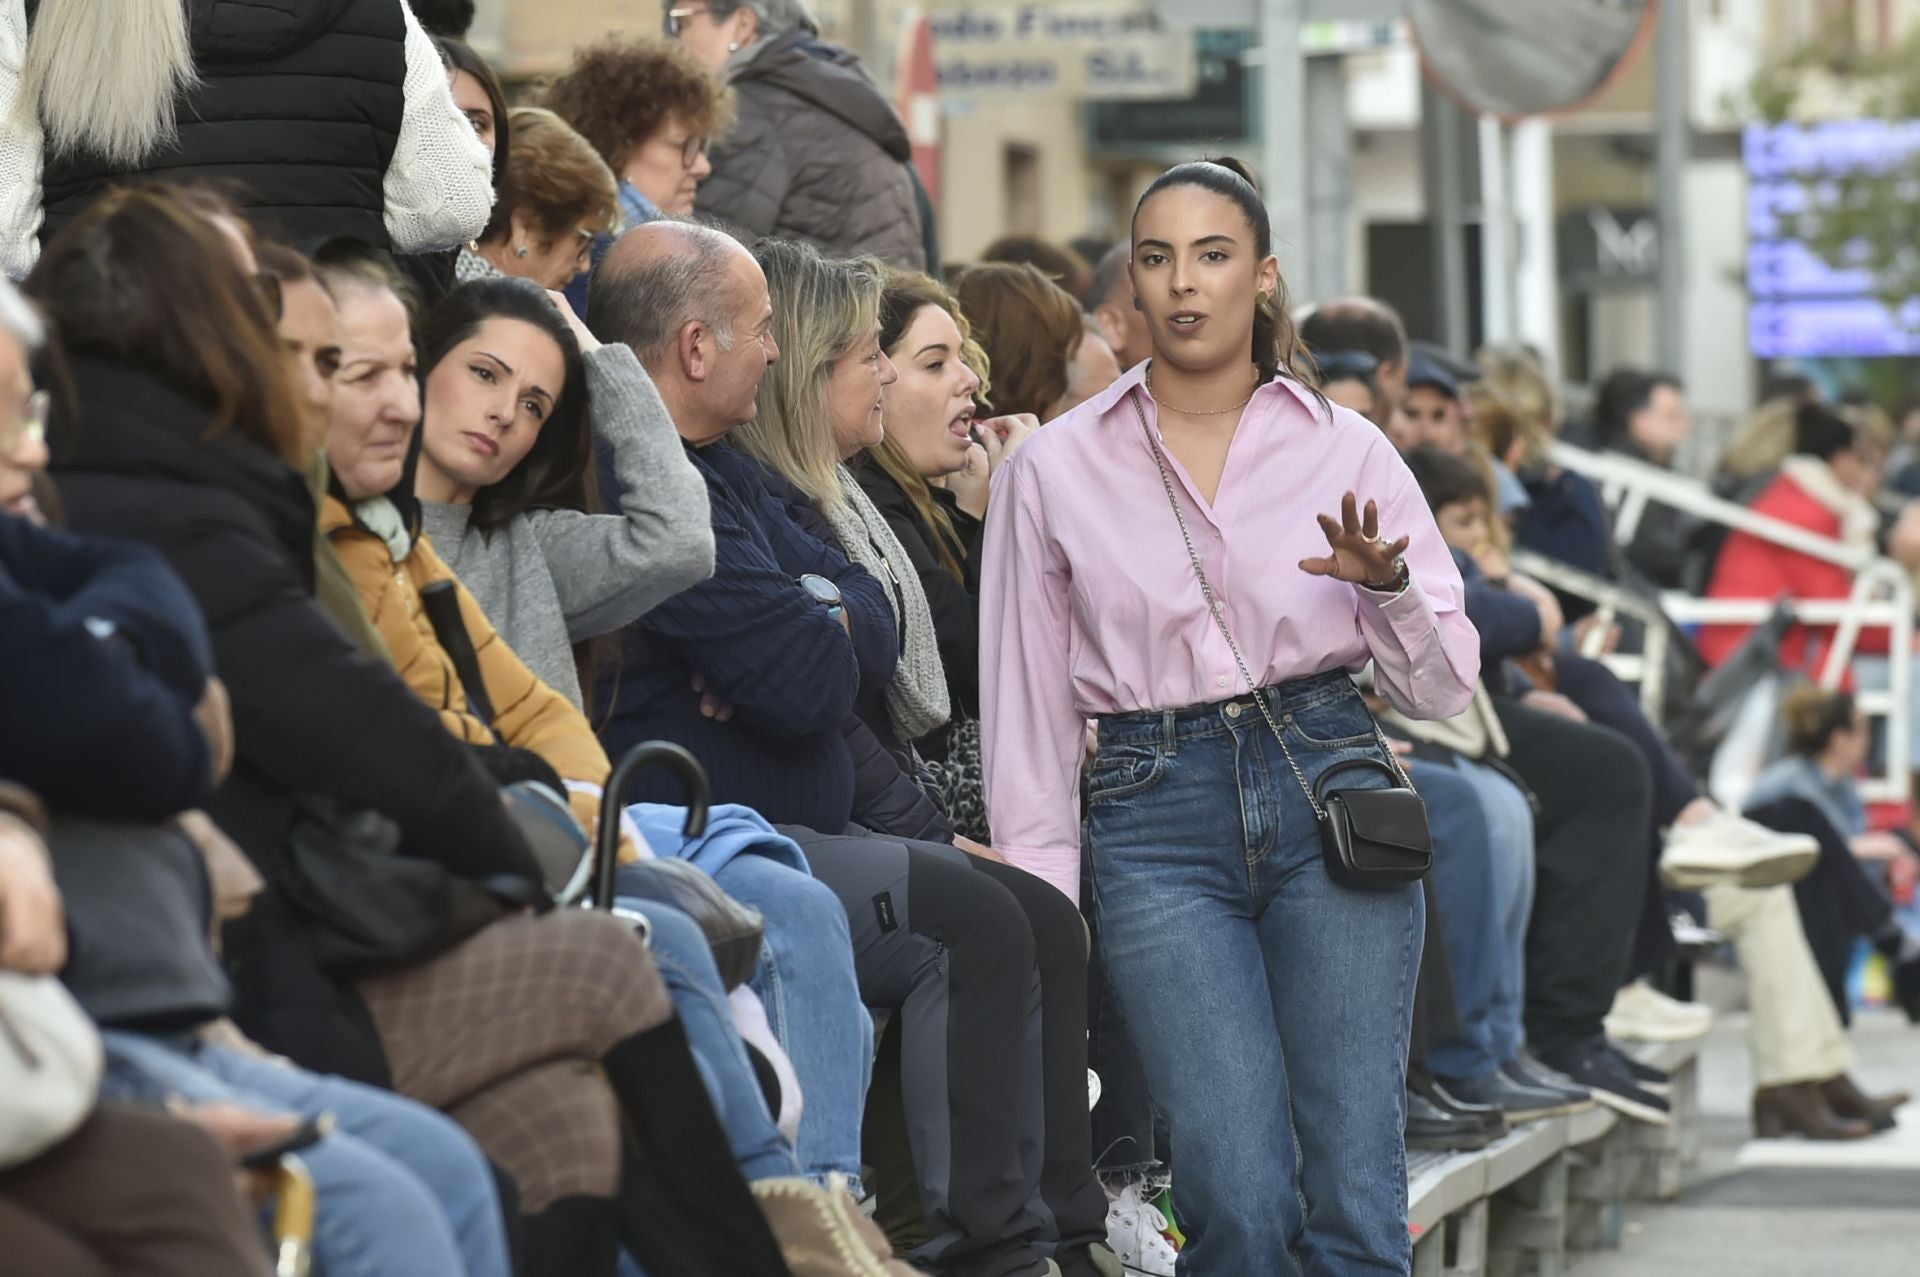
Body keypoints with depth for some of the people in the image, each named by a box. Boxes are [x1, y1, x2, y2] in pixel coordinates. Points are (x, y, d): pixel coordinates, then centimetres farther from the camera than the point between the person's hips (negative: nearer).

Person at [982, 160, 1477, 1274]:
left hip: (1328, 796, 1)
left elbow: (1443, 688, 8)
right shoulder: (1056, 470, 8)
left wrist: (1389, 585, -11)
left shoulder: (1347, 450, 9)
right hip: (1156, 820, 0)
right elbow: (1028, 710, 10)